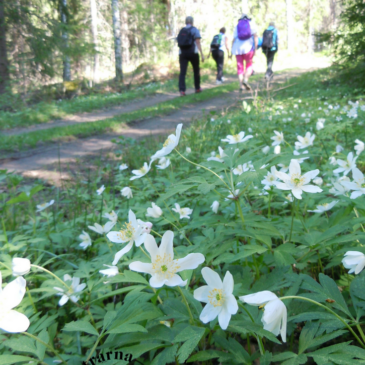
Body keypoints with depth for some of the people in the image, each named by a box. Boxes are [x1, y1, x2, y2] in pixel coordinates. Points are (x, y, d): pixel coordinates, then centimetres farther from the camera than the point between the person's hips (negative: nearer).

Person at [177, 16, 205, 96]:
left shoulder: (181, 31, 13)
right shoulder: (194, 30, 0)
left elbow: (179, 43, 15)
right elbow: (198, 43, -9)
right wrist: (202, 54, -11)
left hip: (182, 53, 3)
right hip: (193, 53, -3)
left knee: (182, 72, -7)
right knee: (196, 71, 16)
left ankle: (182, 90, -21)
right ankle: (197, 88, 24)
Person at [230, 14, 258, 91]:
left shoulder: (237, 26, 15)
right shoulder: (252, 23, 10)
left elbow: (234, 39, 7)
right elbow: (255, 36, -3)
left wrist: (232, 51, 10)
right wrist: (255, 48, -6)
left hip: (237, 49, 2)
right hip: (248, 48, -2)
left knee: (240, 67, 9)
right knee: (249, 65, 10)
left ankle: (241, 85, -2)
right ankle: (245, 80, -15)